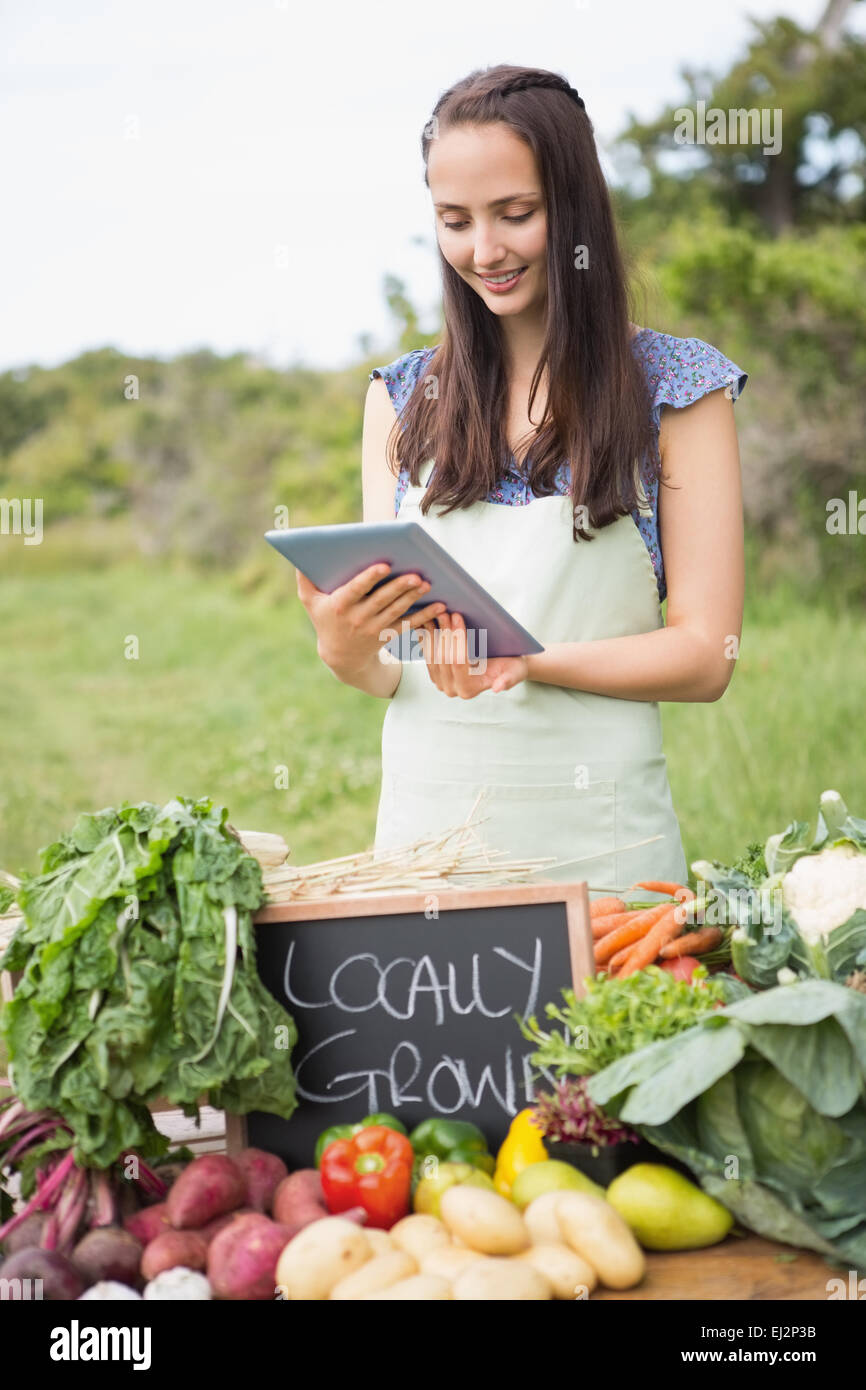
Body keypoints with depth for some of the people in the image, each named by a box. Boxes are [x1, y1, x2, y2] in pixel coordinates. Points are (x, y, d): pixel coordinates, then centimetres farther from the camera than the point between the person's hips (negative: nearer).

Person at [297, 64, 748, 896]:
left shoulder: (676, 388, -1)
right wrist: (346, 652, -15)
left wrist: (526, 660, -20)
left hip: (596, 834, -2)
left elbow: (705, 654, -5)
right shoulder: (402, 397, 7)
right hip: (425, 817, 3)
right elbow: (383, 671, 7)